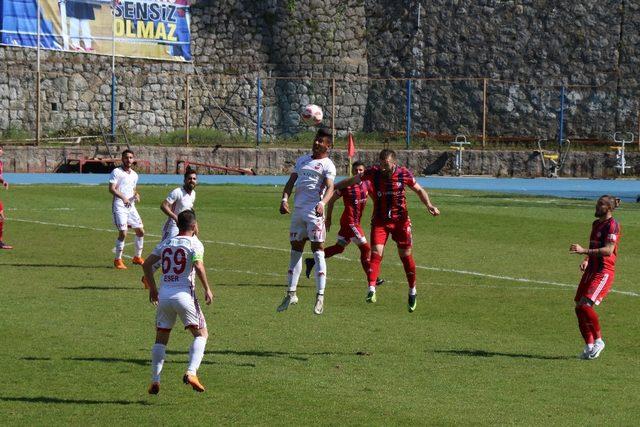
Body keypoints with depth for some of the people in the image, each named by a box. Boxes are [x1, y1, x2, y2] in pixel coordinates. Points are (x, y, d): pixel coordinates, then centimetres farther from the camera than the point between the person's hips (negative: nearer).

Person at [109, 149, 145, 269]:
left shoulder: (134, 175, 16)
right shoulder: (116, 172, -6)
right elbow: (111, 189, -14)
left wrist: (136, 195, 3)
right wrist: (123, 197, -27)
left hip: (131, 206, 7)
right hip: (119, 206, -7)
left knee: (140, 231, 8)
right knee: (123, 232, -14)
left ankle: (137, 257, 24)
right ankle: (118, 260, -1)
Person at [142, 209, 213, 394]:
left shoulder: (165, 243, 14)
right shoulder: (194, 243, -1)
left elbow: (147, 264, 10)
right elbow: (198, 266, -17)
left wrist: (152, 288, 20)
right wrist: (207, 289, -7)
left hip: (163, 294, 5)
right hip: (184, 294, -4)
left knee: (161, 339, 15)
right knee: (201, 334, 7)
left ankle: (155, 381, 8)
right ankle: (191, 372, -12)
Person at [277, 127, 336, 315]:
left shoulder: (327, 165, -1)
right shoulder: (302, 160, 20)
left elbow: (330, 188, -15)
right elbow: (291, 182, 16)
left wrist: (322, 203, -34)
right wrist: (285, 199, -2)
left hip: (314, 211, -7)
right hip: (297, 209, 7)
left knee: (318, 250, -9)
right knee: (295, 250, 11)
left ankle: (320, 296, -9)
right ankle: (291, 294, 18)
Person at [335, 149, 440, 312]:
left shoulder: (404, 174, -9)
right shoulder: (373, 173, -9)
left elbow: (419, 190, 6)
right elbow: (354, 180, 5)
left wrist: (429, 205, -9)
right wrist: (333, 187, 10)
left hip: (400, 220, 0)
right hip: (380, 220, 0)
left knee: (406, 255, 5)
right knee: (376, 252, -16)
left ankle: (412, 291, 22)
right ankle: (371, 290, -19)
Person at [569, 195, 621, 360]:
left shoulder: (612, 225, -11)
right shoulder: (596, 224, 17)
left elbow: (608, 250, -22)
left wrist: (584, 251, -28)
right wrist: (586, 260, 9)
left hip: (604, 272, -9)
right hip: (591, 270, 9)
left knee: (585, 305, -20)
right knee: (579, 308, 4)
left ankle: (598, 340, -4)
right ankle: (589, 345, 13)